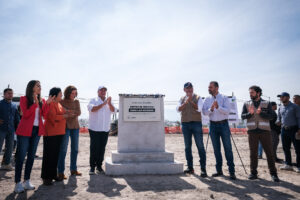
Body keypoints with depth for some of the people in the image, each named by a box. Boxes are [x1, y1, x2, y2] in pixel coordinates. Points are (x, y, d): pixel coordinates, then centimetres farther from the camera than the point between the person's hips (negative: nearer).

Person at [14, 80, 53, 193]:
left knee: (31, 156, 10)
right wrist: (35, 103, -19)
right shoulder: (24, 99, -2)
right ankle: (18, 183, 6)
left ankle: (27, 181, 20)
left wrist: (47, 103, -11)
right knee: (21, 156, -2)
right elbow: (26, 114, -13)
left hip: (37, 131, 5)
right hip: (25, 131, -5)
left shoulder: (42, 100, 11)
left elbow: (44, 114, 0)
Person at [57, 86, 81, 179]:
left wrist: (68, 111, -14)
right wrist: (73, 112, -17)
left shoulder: (76, 102, 11)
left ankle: (73, 169, 21)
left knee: (75, 149, 9)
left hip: (75, 127, 5)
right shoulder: (62, 102, -1)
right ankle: (61, 172, 4)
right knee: (63, 150, -4)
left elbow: (79, 112, -3)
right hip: (65, 127, -5)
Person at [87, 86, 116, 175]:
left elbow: (113, 110, -5)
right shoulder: (93, 100, 3)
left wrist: (109, 103, -23)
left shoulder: (108, 102, 13)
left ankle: (99, 166, 17)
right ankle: (92, 166, 10)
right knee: (94, 148, 0)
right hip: (94, 128, -3)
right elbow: (92, 109, -16)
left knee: (102, 148, 6)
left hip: (105, 129, 3)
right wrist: (103, 103, -22)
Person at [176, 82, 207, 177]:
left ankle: (203, 168, 0)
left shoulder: (198, 98, 7)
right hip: (185, 124, 3)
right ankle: (190, 167, 14)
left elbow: (199, 109, -8)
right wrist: (186, 102, -15)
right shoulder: (182, 99, 14)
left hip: (196, 123, -3)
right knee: (187, 146, 5)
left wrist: (191, 101, -16)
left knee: (200, 146, -5)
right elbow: (178, 109, -2)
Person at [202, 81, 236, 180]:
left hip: (223, 124, -3)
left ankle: (232, 171, 5)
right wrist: (211, 109, -23)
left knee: (228, 148, -2)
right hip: (213, 125, 3)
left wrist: (218, 107, -29)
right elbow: (204, 112, -3)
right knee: (216, 149, 8)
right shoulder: (207, 99, 8)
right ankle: (219, 170, 19)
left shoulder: (224, 98, -1)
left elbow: (227, 111, -12)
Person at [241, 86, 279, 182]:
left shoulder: (267, 103, 6)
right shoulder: (246, 104, 8)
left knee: (269, 152, 2)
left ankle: (273, 173, 14)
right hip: (252, 131, 1)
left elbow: (271, 116, -4)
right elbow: (243, 116, -1)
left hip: (265, 131, -1)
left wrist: (260, 113, -20)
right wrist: (250, 113, -21)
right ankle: (253, 173, 16)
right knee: (253, 153, 6)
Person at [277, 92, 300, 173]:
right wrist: (278, 121, -4)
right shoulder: (280, 108, 13)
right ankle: (288, 164, 20)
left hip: (293, 129, -5)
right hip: (284, 129, 6)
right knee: (286, 148, 10)